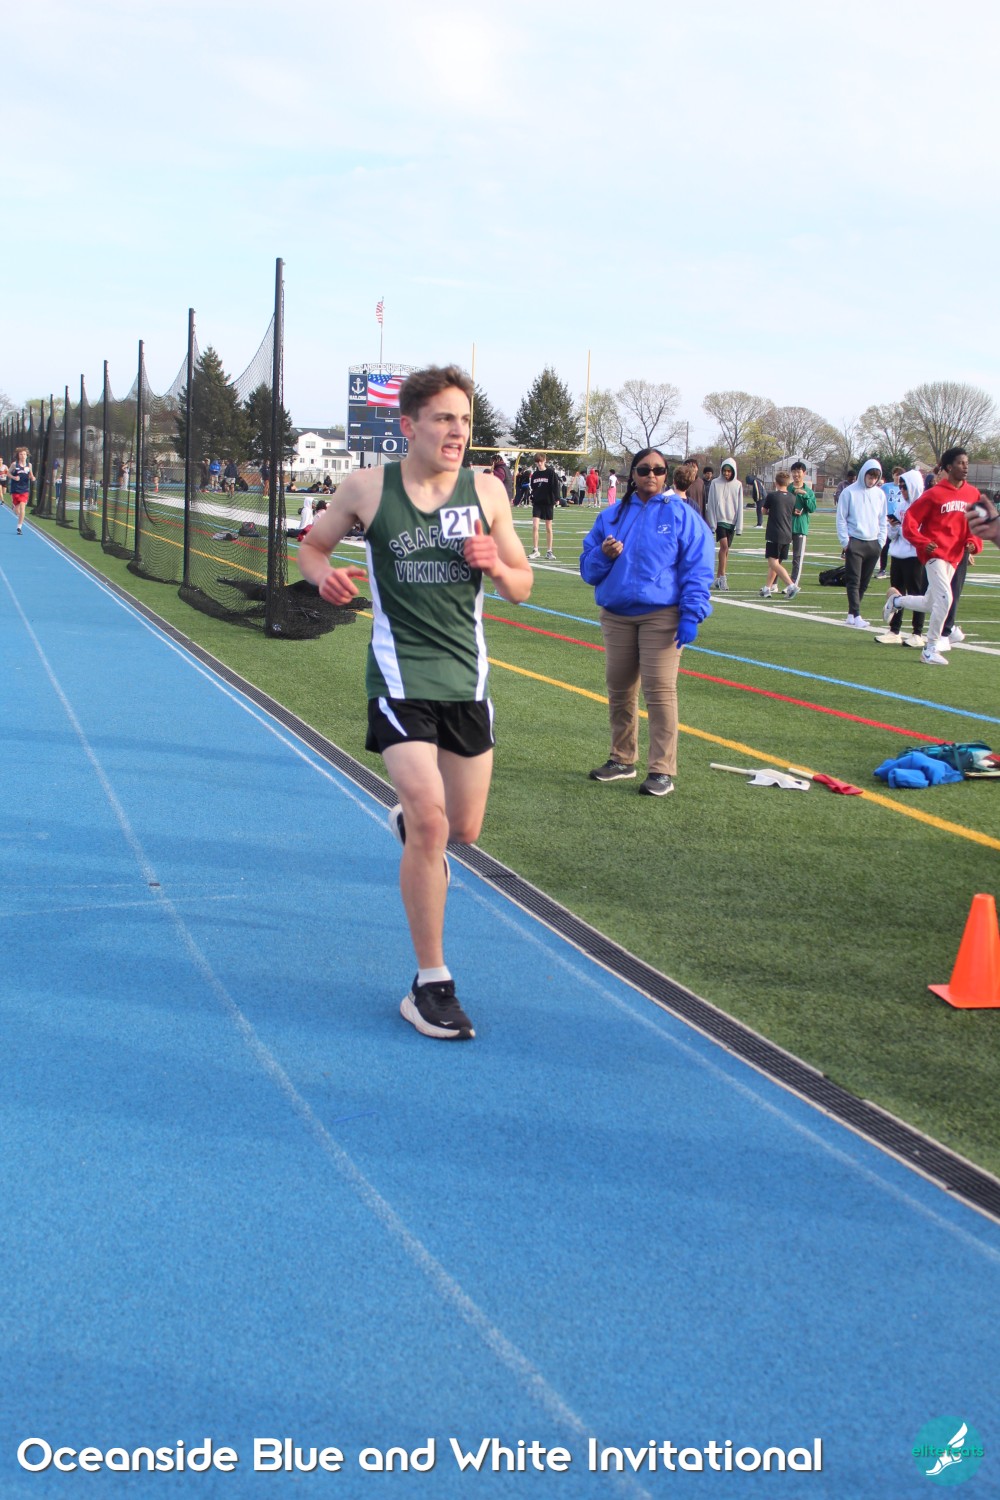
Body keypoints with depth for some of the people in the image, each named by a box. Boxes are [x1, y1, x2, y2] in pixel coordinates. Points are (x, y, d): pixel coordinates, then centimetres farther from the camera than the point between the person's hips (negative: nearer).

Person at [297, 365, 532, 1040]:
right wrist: (325, 574, -13)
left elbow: (523, 587, 7)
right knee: (431, 822, -16)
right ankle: (430, 984, -3)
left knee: (465, 829, 11)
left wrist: (497, 566, -16)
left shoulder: (487, 491, 1)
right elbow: (312, 544, 10)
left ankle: (409, 820, 51)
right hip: (400, 675, -4)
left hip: (467, 678, 4)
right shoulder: (367, 488, -5)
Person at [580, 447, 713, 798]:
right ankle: (622, 759, 23)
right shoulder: (612, 516, 12)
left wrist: (691, 615, -14)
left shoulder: (680, 514, 1)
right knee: (619, 690, 9)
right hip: (616, 617, 5)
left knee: (659, 690, -10)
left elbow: (697, 569, -4)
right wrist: (603, 555, -10)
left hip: (661, 616, -4)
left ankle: (662, 770, -7)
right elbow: (588, 568, 13)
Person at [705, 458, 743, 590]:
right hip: (719, 519, -3)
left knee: (726, 549, 6)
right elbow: (710, 504, -1)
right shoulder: (715, 483, -2)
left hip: (731, 521, 3)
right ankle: (722, 577, -16)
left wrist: (739, 527, 2)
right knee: (724, 545, -17)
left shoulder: (737, 485, 4)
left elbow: (740, 506, 5)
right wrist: (712, 523, -6)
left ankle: (718, 578, 13)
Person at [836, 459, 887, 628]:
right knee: (854, 581, -8)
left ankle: (852, 614, 16)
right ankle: (856, 615, -10)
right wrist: (845, 542, -8)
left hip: (873, 544, 5)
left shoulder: (880, 494, 9)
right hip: (854, 542, -5)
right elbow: (841, 518, -2)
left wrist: (881, 542, 5)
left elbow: (883, 520, 14)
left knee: (864, 582, 8)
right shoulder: (849, 492, -3)